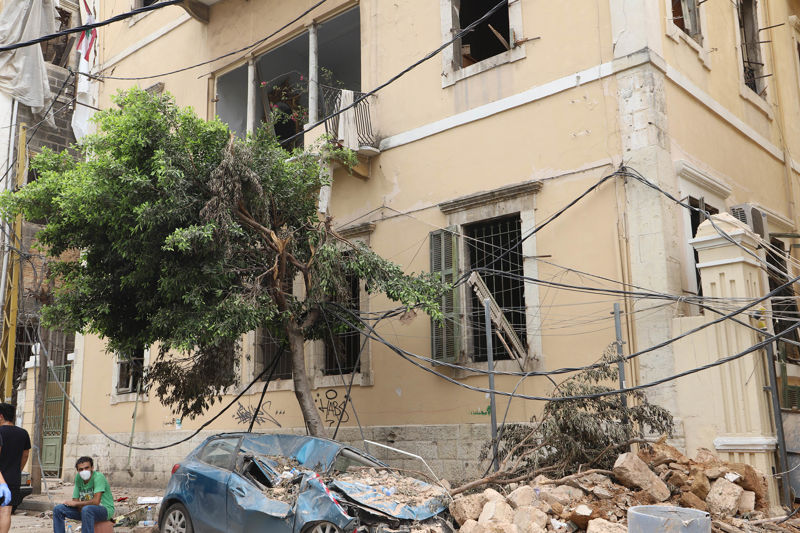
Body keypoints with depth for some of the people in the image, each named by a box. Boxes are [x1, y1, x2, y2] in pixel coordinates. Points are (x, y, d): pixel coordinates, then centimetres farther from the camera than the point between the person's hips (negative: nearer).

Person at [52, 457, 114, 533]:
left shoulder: (98, 477, -21)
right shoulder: (78, 477, -2)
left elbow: (96, 501, -29)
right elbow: (75, 500, 0)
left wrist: (75, 503, -16)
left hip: (105, 509, -7)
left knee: (87, 509, -39)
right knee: (58, 509, -2)